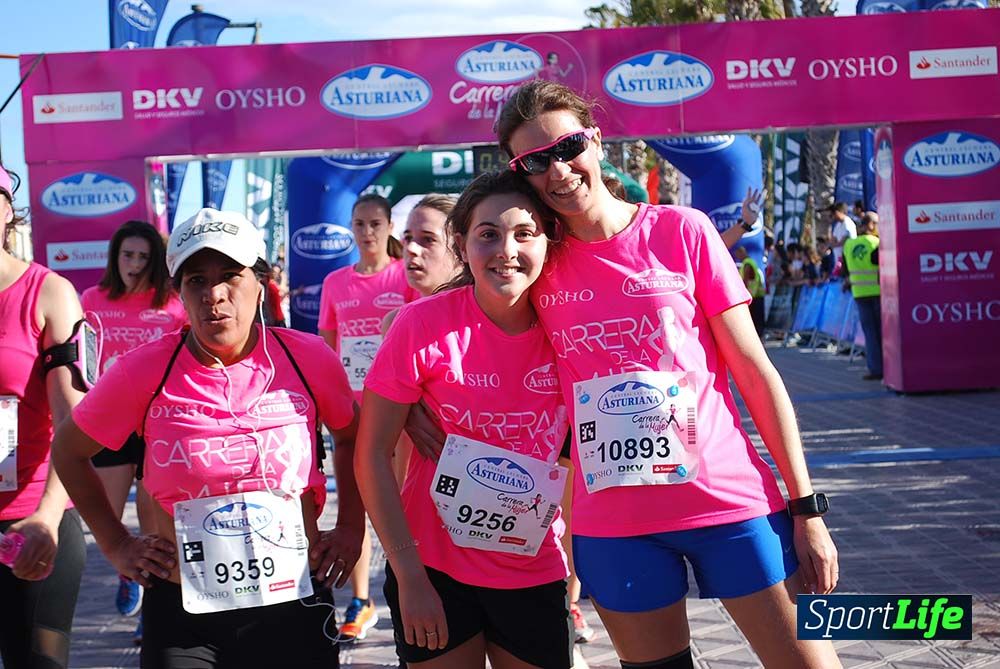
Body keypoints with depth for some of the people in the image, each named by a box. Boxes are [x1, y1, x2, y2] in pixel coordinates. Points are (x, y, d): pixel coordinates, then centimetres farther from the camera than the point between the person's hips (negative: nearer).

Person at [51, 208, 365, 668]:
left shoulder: (309, 358, -5)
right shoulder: (144, 371, -7)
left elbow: (353, 437, 14)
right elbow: (68, 450, 8)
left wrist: (350, 528, 8)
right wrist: (115, 545, 5)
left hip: (293, 600, 1)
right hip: (180, 609, 0)